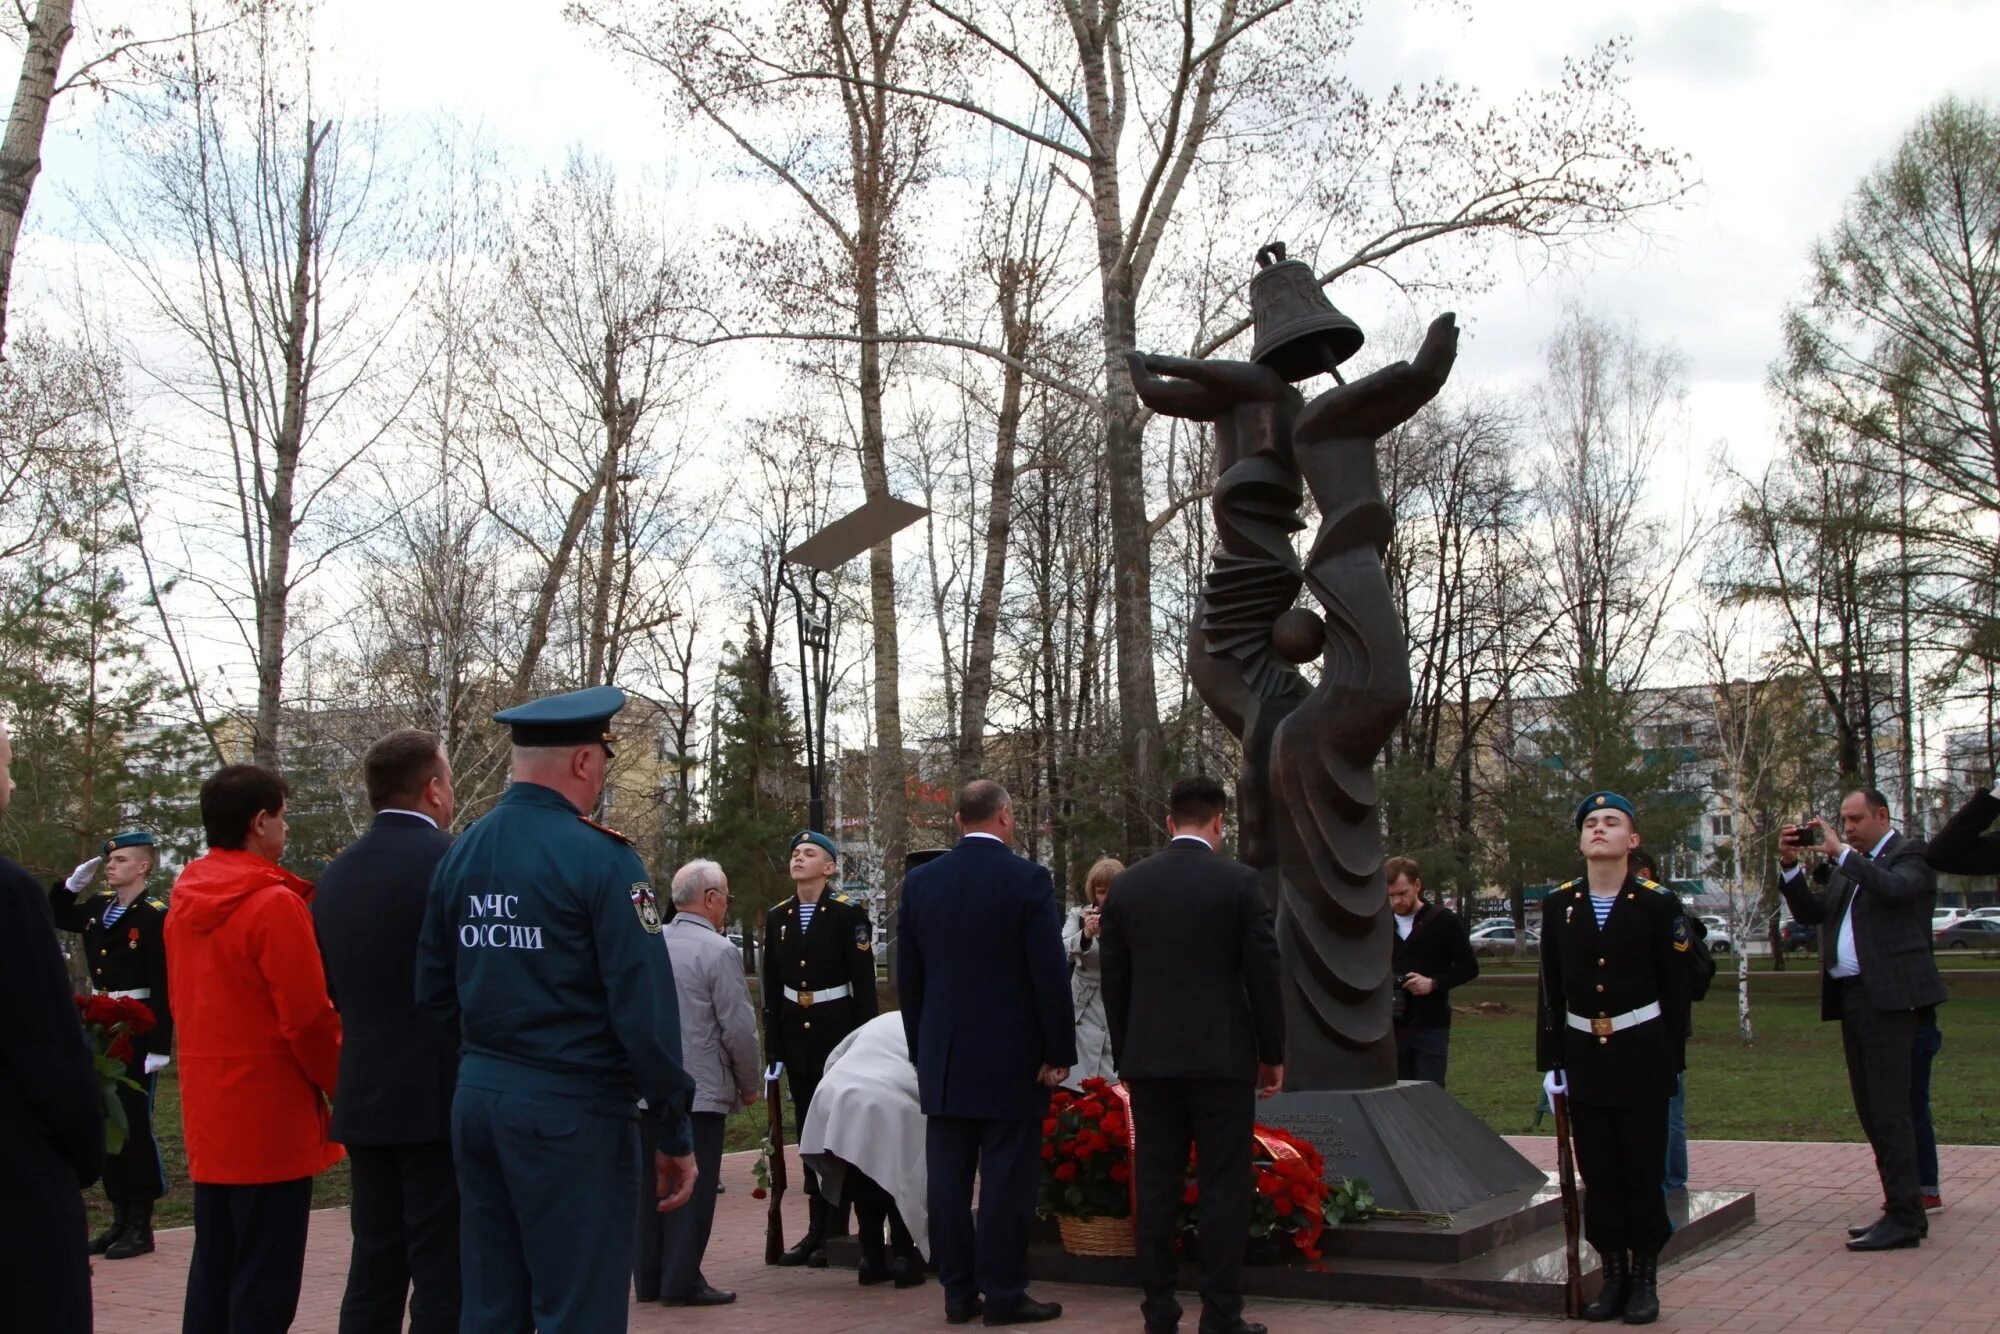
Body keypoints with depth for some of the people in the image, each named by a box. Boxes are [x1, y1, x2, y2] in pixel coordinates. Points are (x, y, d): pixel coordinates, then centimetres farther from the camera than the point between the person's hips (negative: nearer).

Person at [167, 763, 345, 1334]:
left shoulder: (185, 902, 7)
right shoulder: (275, 904, -16)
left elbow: (182, 1002, 14)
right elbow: (308, 1018, -17)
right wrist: (343, 1087, -3)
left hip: (206, 1113, 8)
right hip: (271, 1117, -8)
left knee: (213, 1267, 15)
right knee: (266, 1284, -1)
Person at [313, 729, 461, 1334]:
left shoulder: (336, 874, 10)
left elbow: (334, 989, 15)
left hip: (364, 1100, 7)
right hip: (440, 1100, -7)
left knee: (374, 1267, 14)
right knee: (442, 1274, -2)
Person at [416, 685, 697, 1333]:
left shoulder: (460, 854, 7)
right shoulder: (600, 857, -13)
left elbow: (433, 993, 12)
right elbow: (644, 1006, -16)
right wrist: (676, 1133, -9)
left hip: (475, 1101, 7)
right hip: (572, 1113, -7)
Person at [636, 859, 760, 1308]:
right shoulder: (719, 951, -13)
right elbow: (738, 1027, -12)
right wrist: (749, 1084, 1)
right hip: (700, 1090, -6)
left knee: (650, 1184, 12)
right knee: (693, 1186, 1)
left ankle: (647, 1278, 18)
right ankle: (682, 1280, 2)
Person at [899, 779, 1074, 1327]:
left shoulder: (919, 882, 4)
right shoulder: (1027, 879, -10)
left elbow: (908, 975, 9)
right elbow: (1050, 973, -12)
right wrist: (1060, 1052, -4)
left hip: (943, 1057, 5)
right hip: (1012, 1055, -4)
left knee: (948, 1177, 8)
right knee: (1007, 1176, 1)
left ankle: (959, 1292, 14)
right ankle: (1003, 1294, 5)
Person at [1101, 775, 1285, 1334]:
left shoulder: (1126, 885, 5)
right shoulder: (1239, 881, -6)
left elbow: (1113, 979, 8)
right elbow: (1263, 973, -6)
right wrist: (1273, 1053, 4)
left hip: (1149, 1058, 3)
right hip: (1222, 1057, -3)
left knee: (1156, 1185, 7)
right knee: (1223, 1187, 1)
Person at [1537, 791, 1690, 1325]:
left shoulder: (1658, 905, -3)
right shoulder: (1558, 905, 4)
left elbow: (1675, 990, -1)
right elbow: (1550, 990, 6)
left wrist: (1672, 1060, -3)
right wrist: (1551, 1062, 4)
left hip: (1642, 1058, -3)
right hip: (1584, 1056, 3)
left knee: (1643, 1171, 4)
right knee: (1597, 1174, 7)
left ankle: (1645, 1278, 14)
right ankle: (1613, 1273, 17)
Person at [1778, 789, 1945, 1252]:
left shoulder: (1911, 852, -2)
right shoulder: (1847, 866, 20)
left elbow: (1894, 888, -22)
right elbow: (1810, 912, 14)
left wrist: (1840, 851, -19)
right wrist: (1791, 865, 2)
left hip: (1889, 996, -8)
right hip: (1851, 997, 8)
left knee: (1889, 1110, -9)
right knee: (1871, 1111, 11)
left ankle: (1904, 1218, -5)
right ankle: (1902, 1208, 18)